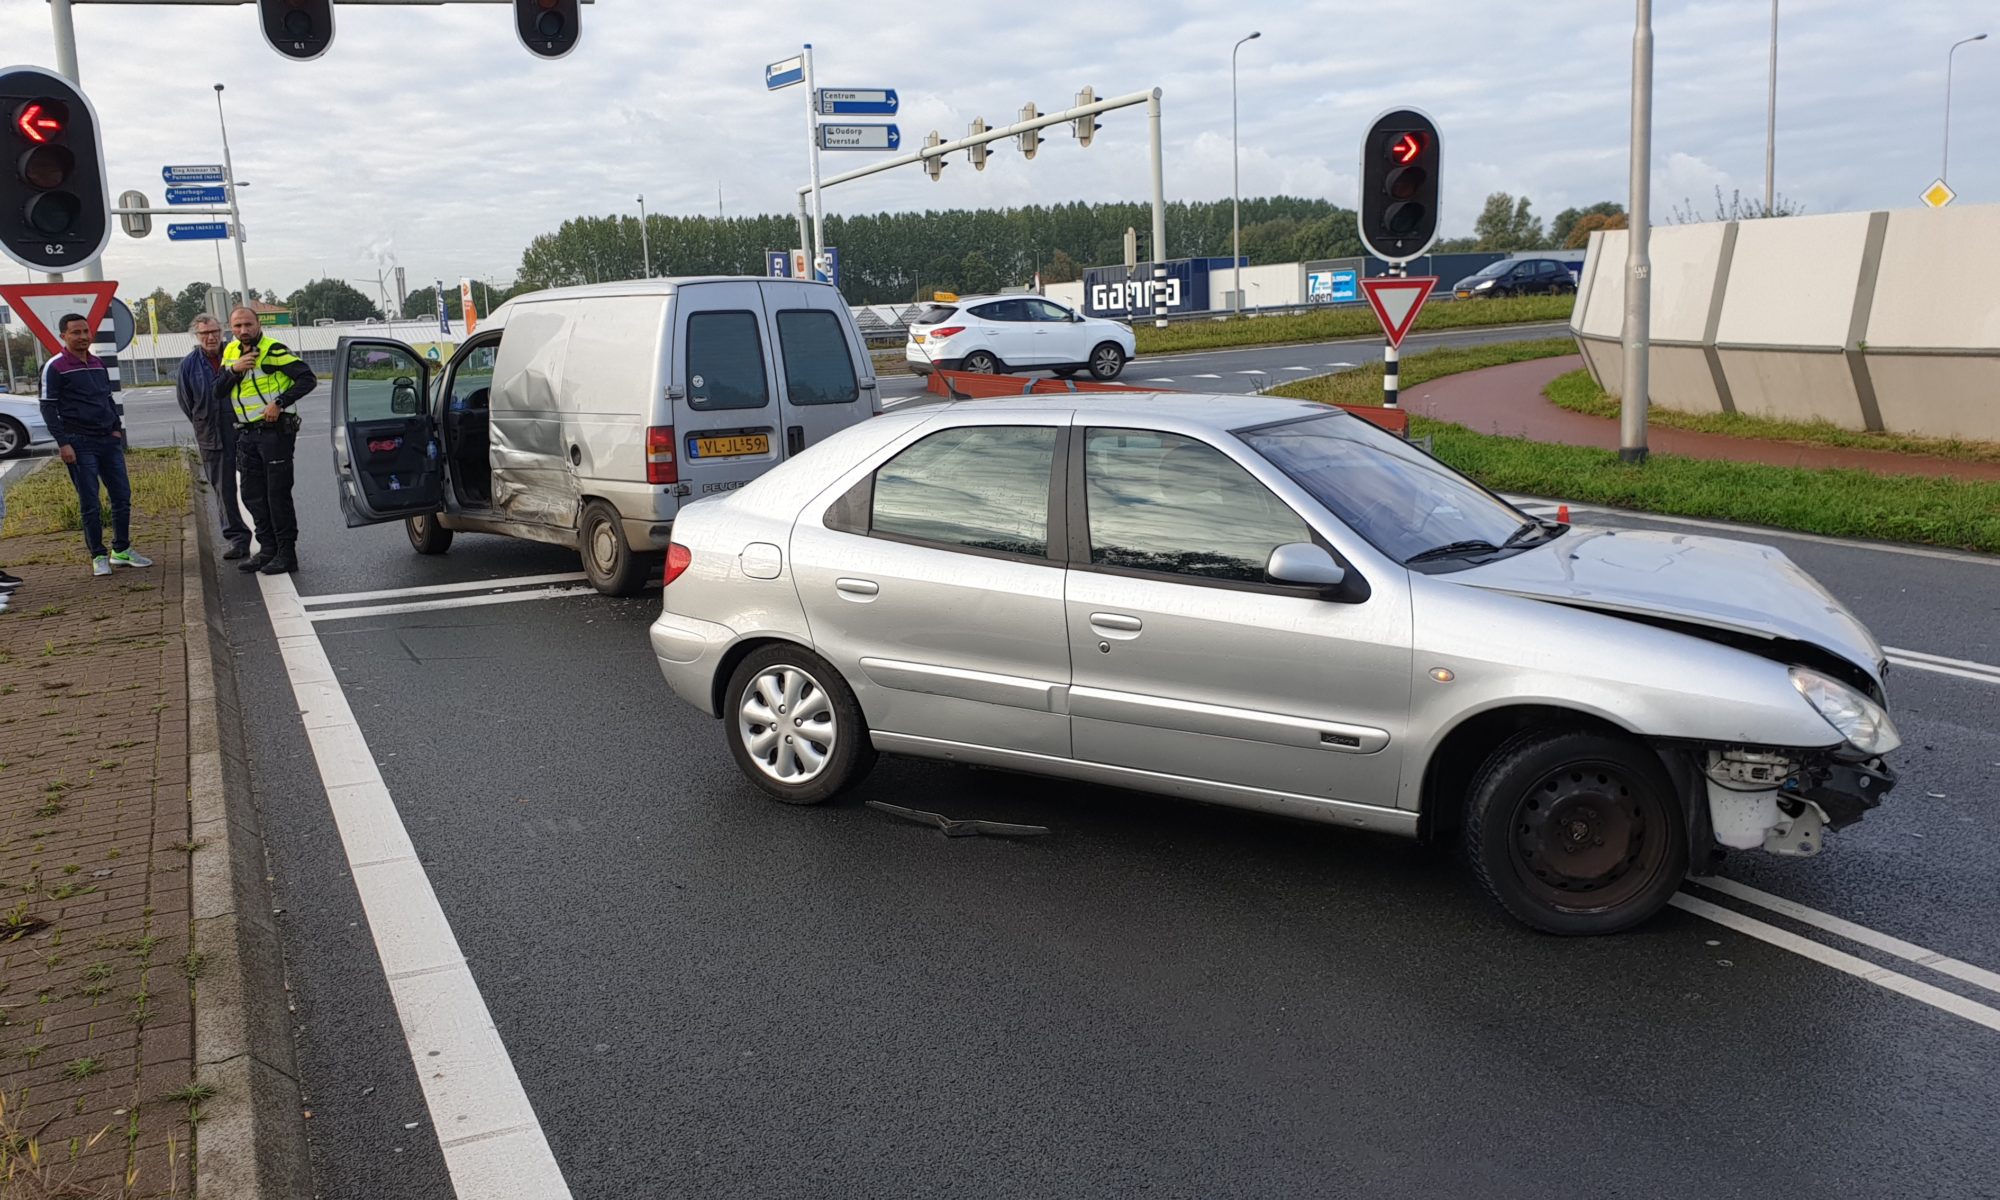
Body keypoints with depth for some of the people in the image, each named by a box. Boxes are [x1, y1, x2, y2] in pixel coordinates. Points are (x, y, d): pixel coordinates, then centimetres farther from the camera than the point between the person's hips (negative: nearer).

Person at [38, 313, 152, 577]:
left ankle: (121, 550, 17)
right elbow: (48, 408, -7)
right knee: (89, 502, -2)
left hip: (109, 440, 6)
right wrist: (63, 443, -13)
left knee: (122, 496, 6)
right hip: (79, 443, -6)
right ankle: (98, 557, 5)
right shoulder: (55, 368, -5)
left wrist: (117, 428, 11)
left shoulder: (98, 364, 14)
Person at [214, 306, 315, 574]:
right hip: (247, 433, 8)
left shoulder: (273, 350, -10)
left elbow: (307, 378, -15)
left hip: (275, 430, -8)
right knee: (253, 496, 11)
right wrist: (234, 370, -9)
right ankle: (268, 550, 20)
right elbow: (218, 392, 8)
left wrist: (279, 403, -21)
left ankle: (287, 554, 0)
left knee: (278, 494, -6)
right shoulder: (230, 352, 12)